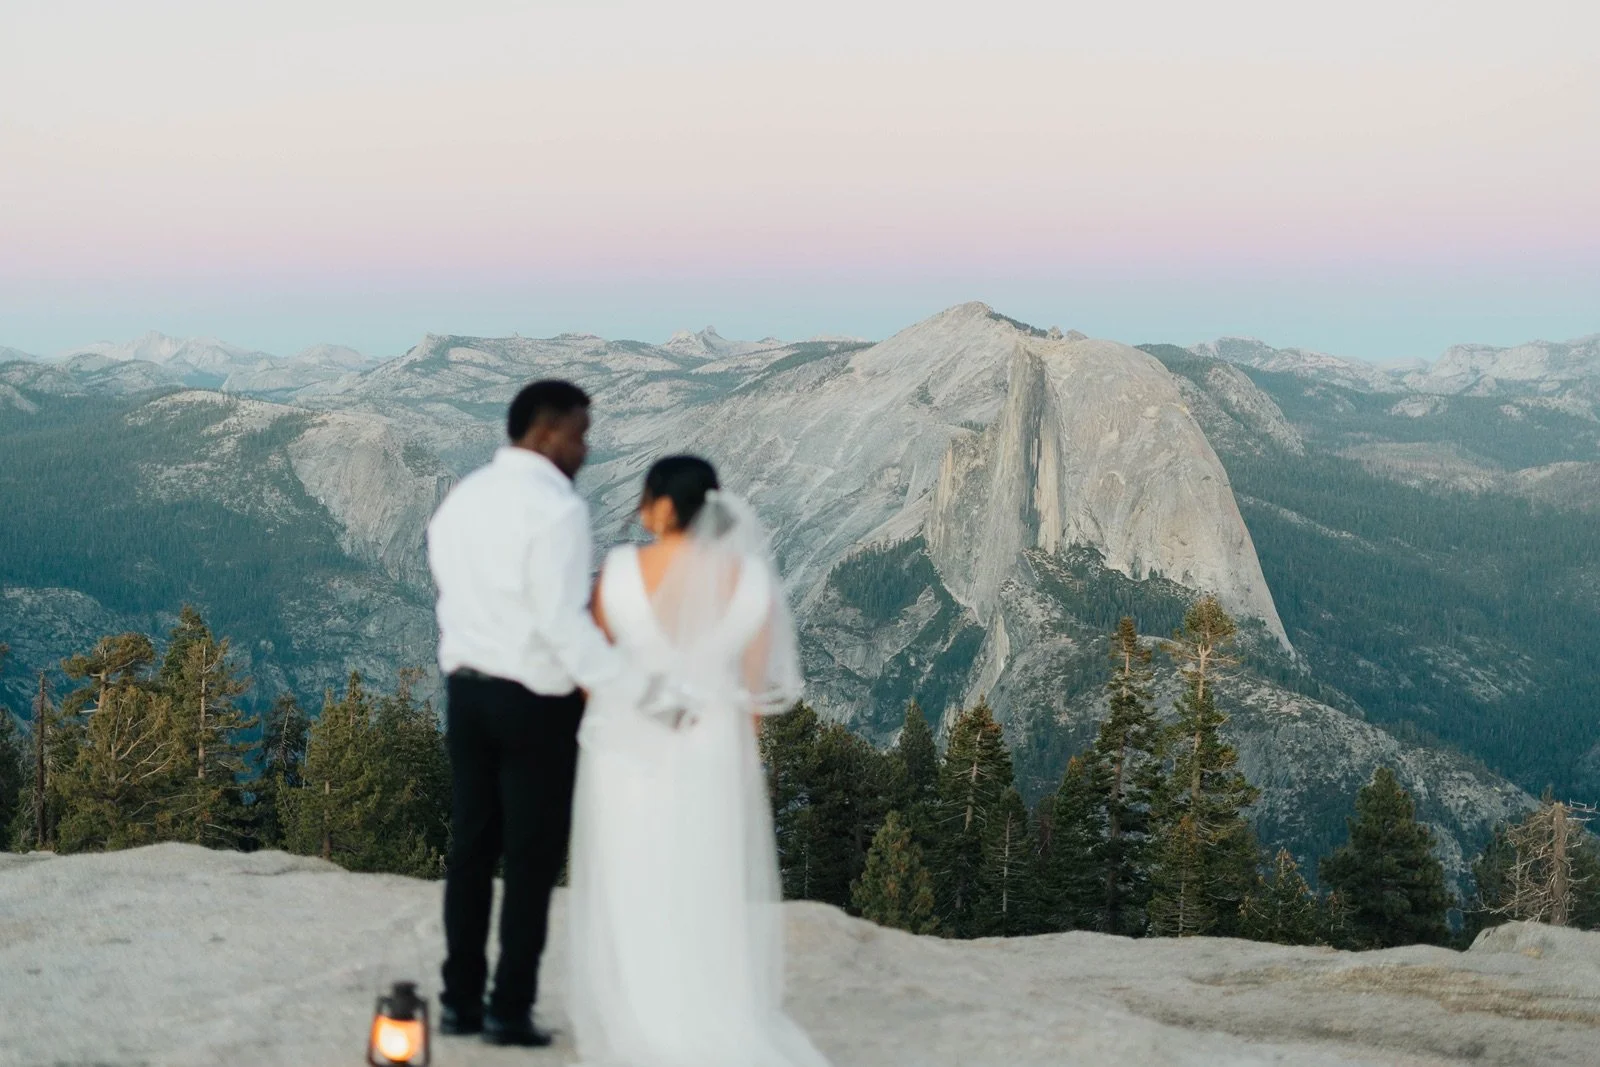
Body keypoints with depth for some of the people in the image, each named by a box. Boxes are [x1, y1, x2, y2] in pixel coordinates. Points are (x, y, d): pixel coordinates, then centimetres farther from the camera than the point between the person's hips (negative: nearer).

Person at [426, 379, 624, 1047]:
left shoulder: (460, 499, 9)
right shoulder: (557, 507, -16)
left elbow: (458, 602, 12)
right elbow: (564, 620, -23)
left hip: (466, 691, 7)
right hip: (536, 703, -7)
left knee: (470, 849, 12)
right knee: (533, 860, 2)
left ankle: (460, 1000, 17)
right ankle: (510, 1010, 6)